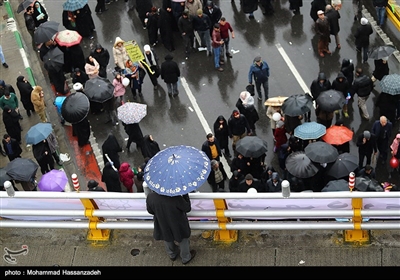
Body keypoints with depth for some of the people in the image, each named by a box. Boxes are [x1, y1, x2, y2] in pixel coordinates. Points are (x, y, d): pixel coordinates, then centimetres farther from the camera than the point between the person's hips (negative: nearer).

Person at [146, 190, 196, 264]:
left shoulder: (150, 197, -28)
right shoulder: (176, 198, -39)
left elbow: (150, 211, -7)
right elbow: (187, 208, -20)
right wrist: (185, 194, -10)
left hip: (163, 226, 3)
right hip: (178, 226, -3)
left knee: (168, 241, 34)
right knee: (183, 241, 29)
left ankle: (172, 255, 62)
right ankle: (186, 258, 53)